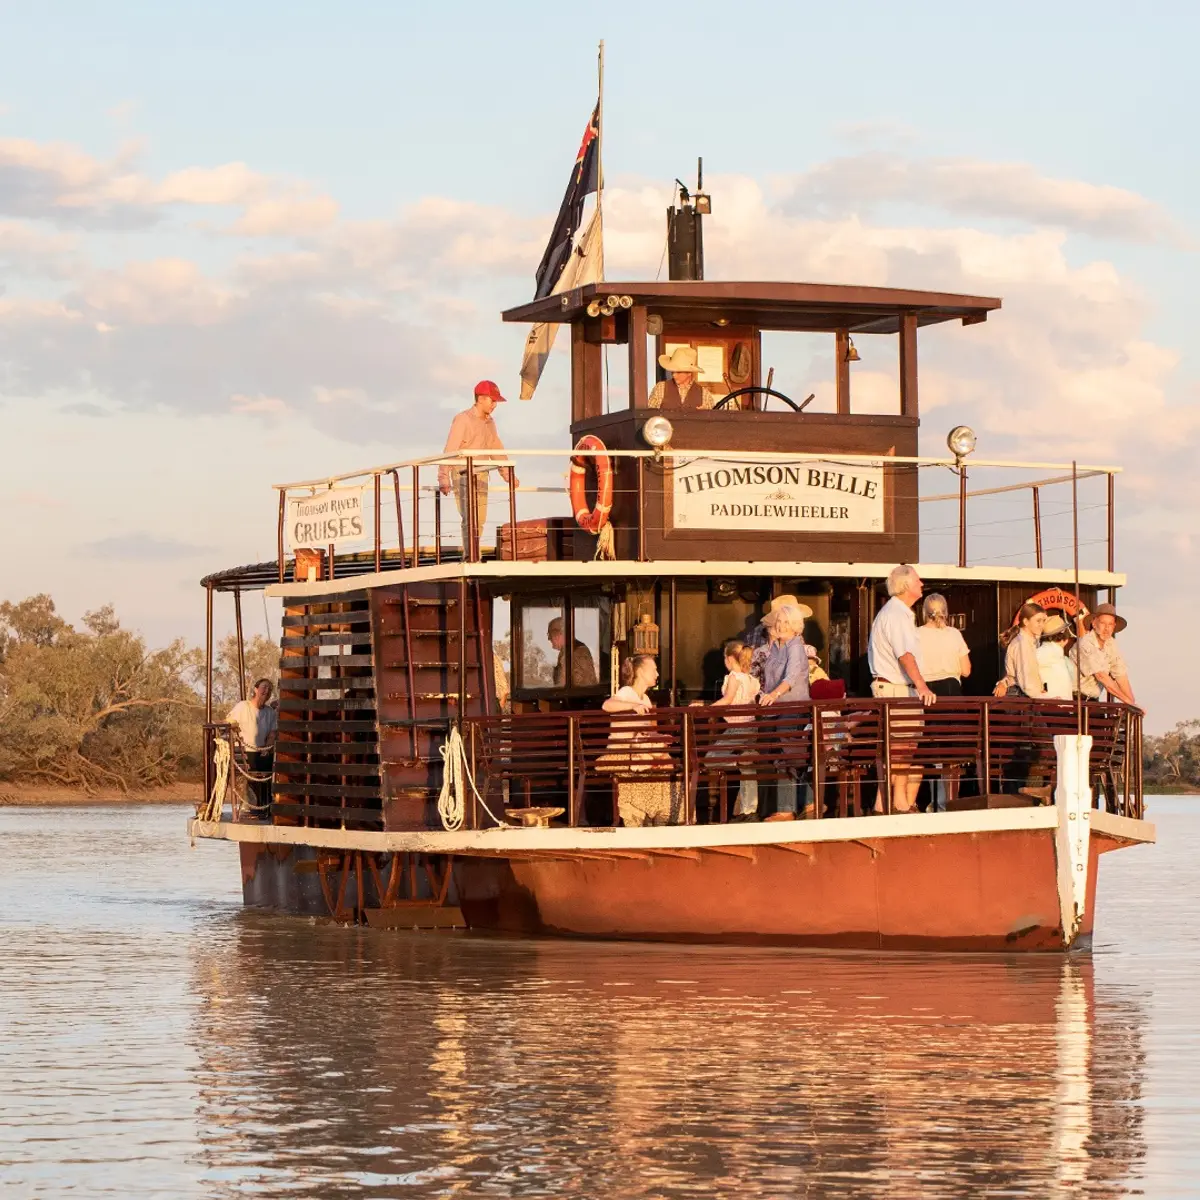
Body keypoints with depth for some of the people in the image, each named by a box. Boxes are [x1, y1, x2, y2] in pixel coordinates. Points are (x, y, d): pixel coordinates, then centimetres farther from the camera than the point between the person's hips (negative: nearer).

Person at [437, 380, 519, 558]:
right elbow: (450, 450, -16)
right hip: (463, 476, -8)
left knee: (479, 521, 6)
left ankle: (473, 559, 10)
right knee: (470, 519, -16)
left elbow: (497, 450, 22)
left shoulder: (489, 423, 14)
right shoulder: (463, 419, -10)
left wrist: (509, 475, 15)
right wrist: (444, 478, -23)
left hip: (481, 477, 8)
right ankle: (470, 559, -20)